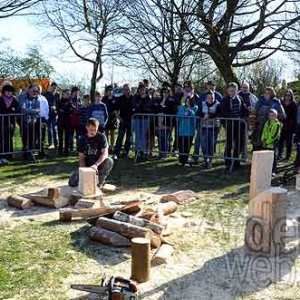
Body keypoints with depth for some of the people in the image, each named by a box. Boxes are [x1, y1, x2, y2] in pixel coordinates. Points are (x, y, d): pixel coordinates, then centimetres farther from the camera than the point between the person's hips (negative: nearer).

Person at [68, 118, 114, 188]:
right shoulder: (83, 140, -1)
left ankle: (100, 182, -11)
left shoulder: (101, 137, -9)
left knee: (109, 161, -34)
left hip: (99, 164, -1)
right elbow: (81, 157, 0)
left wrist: (96, 164, -37)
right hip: (86, 166, 2)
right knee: (72, 182, -19)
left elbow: (105, 154, -21)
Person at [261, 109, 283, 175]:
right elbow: (264, 132, 15)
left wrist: (267, 141, -16)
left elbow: (275, 135, -15)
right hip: (265, 144, 6)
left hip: (272, 144, -6)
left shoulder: (277, 124, -11)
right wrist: (263, 139, 0)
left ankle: (273, 171, 7)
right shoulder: (267, 122, 11)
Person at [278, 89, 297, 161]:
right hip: (282, 124, 2)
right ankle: (279, 155, 12)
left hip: (289, 126, -2)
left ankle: (288, 155, 14)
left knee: (288, 141, 7)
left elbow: (294, 116, -4)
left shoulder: (294, 104, -2)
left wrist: (294, 126, -9)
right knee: (281, 140, 3)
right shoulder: (281, 103, 6)